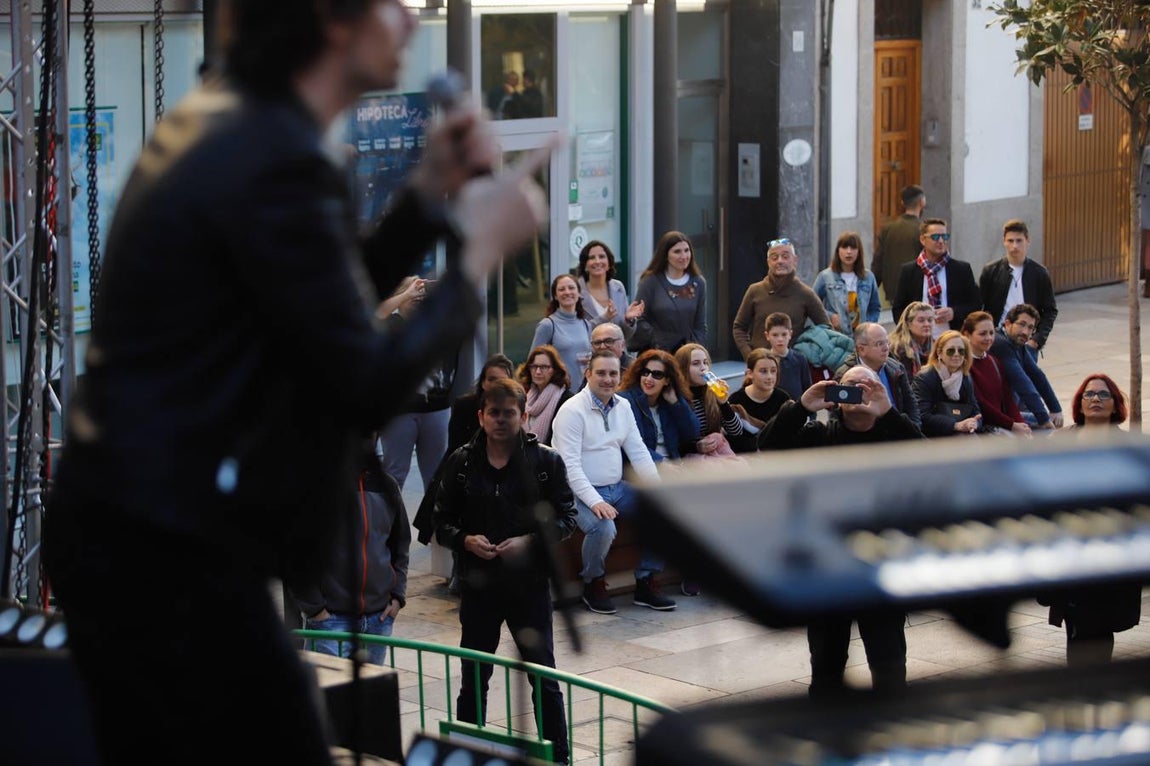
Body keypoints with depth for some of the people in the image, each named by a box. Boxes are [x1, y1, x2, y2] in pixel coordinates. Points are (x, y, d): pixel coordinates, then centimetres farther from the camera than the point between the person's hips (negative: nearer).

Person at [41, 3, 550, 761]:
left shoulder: (214, 121, 10)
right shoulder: (278, 161, -20)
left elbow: (330, 303, 20)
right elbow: (370, 386, -18)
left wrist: (431, 191, 10)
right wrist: (480, 250, -7)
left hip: (111, 527, 10)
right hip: (171, 552, -10)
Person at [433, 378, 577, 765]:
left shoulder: (546, 461, -3)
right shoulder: (461, 462, 1)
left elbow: (566, 518, -1)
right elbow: (442, 522, 5)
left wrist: (530, 541, -17)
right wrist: (466, 540, -15)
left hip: (530, 585, -1)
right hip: (478, 584, 1)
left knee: (545, 680, 7)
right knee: (473, 682, 10)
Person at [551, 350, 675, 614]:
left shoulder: (623, 407, 10)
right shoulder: (572, 411, -14)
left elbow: (639, 453, 9)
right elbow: (570, 465, -21)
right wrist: (594, 501, -32)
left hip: (617, 488, 7)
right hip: (582, 493, -7)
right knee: (603, 527, -34)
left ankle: (646, 583, 3)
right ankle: (594, 586, -7)